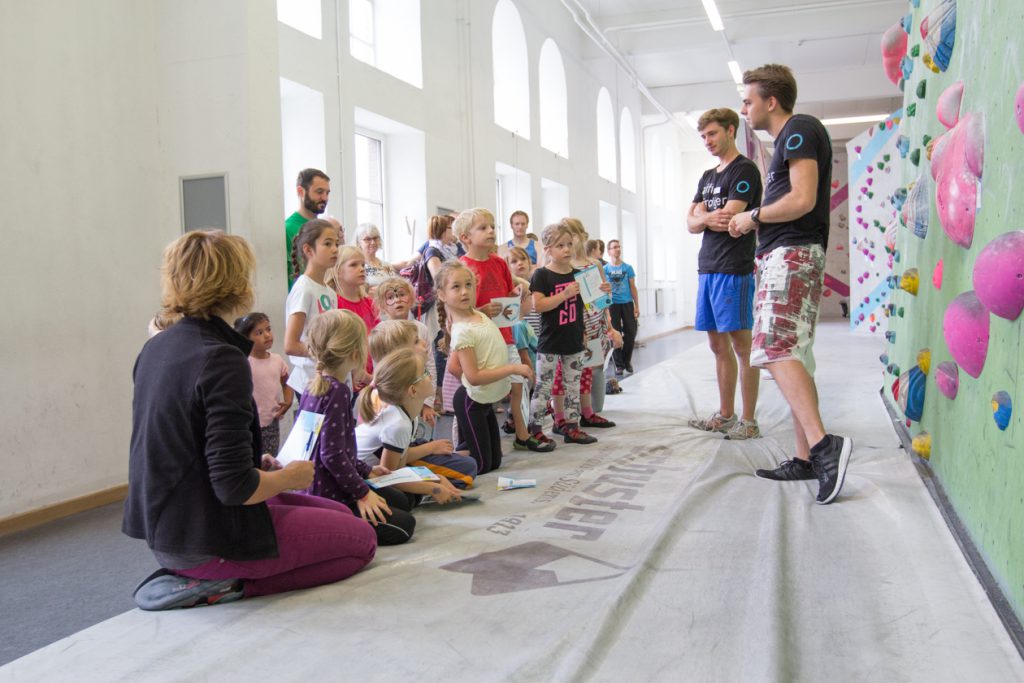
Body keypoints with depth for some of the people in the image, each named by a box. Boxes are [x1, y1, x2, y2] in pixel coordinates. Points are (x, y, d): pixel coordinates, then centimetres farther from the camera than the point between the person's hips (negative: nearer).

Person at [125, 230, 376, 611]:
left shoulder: (156, 348, 4)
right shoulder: (222, 359, -23)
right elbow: (234, 486, -26)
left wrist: (258, 465, 14)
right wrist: (290, 476, -7)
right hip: (206, 542, -9)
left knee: (340, 514, 20)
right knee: (363, 539, 6)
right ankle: (230, 586, -4)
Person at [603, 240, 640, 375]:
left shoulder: (627, 267, 4)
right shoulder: (604, 269, 1)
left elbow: (633, 287, 7)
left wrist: (637, 306, 4)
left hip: (627, 303, 1)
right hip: (612, 304, -1)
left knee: (631, 332, 0)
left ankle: (627, 361, 19)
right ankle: (619, 364, 12)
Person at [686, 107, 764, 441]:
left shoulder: (745, 170, -4)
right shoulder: (707, 177, 21)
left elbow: (729, 218, -15)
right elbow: (691, 223, 12)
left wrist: (702, 216, 2)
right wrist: (707, 218, -9)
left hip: (734, 269, -8)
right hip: (707, 269, 8)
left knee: (741, 345, -5)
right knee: (718, 345, 11)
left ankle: (749, 421, 0)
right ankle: (725, 415, 19)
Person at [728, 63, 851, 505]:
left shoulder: (799, 129, -6)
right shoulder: (788, 138, 24)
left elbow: (803, 200, -18)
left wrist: (754, 216, -6)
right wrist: (751, 223, 13)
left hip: (792, 253, -11)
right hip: (784, 256, 11)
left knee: (775, 351, -21)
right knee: (792, 356, 8)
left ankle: (823, 444, -29)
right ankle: (806, 458, 10)